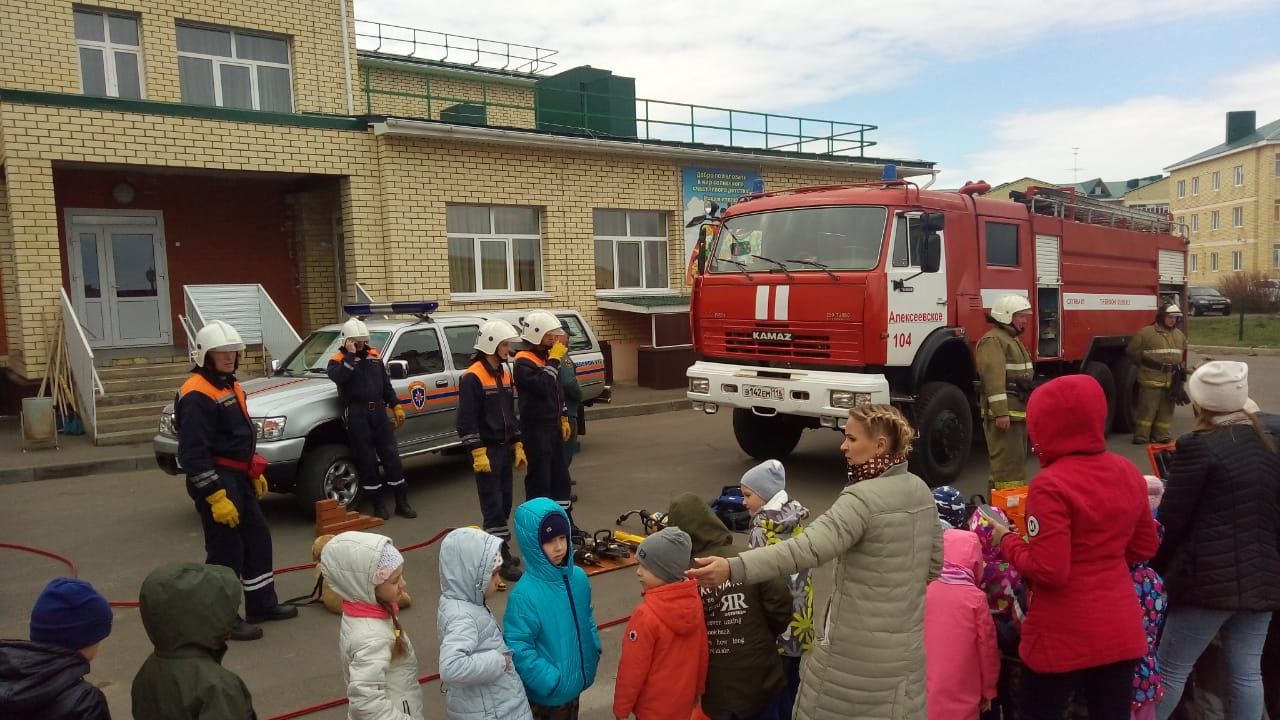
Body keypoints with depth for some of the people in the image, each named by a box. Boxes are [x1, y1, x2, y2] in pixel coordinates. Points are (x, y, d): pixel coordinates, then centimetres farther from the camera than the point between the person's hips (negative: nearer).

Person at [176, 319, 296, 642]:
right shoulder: (198, 395, -20)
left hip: (239, 477, 10)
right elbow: (193, 453, -24)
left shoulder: (230, 385, 13)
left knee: (258, 539, 16)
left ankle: (262, 604, 29)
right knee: (226, 551, -2)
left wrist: (255, 472, 24)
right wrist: (216, 497, -26)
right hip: (215, 481, -10)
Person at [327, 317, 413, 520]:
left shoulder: (374, 355, 14)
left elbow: (386, 384, 19)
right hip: (356, 414, -5)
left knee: (391, 455, 4)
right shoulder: (338, 360, -1)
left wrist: (396, 406, 13)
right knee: (366, 459, -1)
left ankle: (402, 502, 10)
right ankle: (378, 504, 9)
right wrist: (350, 355, -20)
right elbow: (338, 377, -25)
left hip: (378, 410, 5)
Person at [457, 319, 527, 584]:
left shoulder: (505, 374, 12)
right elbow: (467, 420, -17)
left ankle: (501, 550, 26)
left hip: (505, 449, 8)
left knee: (504, 503, 14)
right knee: (493, 506, -6)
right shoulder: (472, 377, -14)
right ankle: (500, 561, -2)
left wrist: (518, 446, 15)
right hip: (486, 452, -8)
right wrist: (478, 453, -21)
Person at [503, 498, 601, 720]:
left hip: (574, 682, 6)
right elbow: (518, 648, -24)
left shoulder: (578, 577, -6)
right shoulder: (524, 595, -26)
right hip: (544, 693, -6)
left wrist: (594, 652, 7)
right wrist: (551, 681, -22)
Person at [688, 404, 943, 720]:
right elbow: (935, 562, 12)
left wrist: (733, 568, -43)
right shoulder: (920, 490, 2)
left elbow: (808, 548, -36)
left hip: (859, 647, -7)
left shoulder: (864, 498, -23)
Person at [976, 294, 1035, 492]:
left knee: (1017, 461, 17)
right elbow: (994, 378, -23)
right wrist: (1001, 413, -29)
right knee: (1007, 463, -12)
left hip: (1018, 411, 11)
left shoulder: (1012, 339, 21)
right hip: (1004, 413, -11)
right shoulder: (993, 340, -13)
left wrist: (1027, 409, 26)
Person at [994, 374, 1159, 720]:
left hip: (1063, 635, -6)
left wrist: (1007, 540, -7)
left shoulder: (1051, 486, -22)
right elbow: (1145, 547, 12)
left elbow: (1047, 571, -23)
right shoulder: (1129, 473, 1)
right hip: (1120, 628, 6)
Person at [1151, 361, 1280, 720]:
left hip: (1211, 577, -7)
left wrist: (1154, 569, 1)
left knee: (1171, 668, 4)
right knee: (1247, 672, 12)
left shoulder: (1198, 446, -13)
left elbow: (1171, 520, -12)